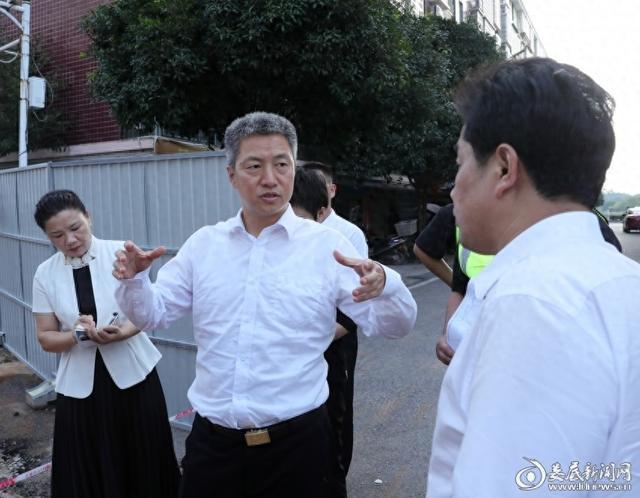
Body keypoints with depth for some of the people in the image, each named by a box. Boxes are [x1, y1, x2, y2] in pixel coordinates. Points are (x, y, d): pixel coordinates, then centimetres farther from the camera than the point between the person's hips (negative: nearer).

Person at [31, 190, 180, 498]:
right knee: (87, 472, 9)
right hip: (80, 384, 2)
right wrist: (79, 334, -17)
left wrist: (123, 331, -27)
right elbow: (46, 338, 3)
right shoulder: (45, 274, 1)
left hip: (132, 373, -1)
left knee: (144, 466, 7)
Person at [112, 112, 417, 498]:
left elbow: (394, 325, -9)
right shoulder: (203, 243, 2)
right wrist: (134, 281, -13)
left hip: (297, 441, -2)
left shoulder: (326, 245, -7)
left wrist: (383, 286, -30)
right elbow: (154, 314, 8)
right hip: (212, 440, 3)